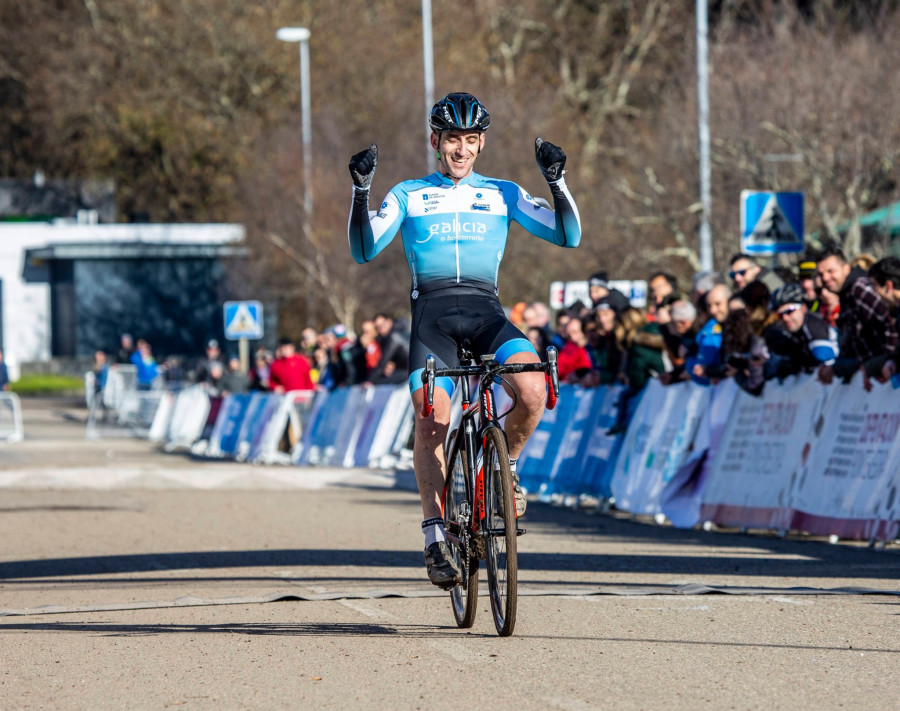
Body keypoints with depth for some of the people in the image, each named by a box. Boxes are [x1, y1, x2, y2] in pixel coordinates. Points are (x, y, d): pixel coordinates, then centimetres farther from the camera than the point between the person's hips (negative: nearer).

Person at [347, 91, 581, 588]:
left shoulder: (502, 194, 17)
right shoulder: (408, 195, 16)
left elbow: (567, 236, 9)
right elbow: (364, 250, 4)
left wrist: (556, 180, -7)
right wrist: (360, 190, -9)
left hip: (485, 311, 1)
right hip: (432, 312, -1)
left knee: (532, 391, -26)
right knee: (432, 423, -19)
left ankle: (504, 467, 4)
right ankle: (435, 537, -10)